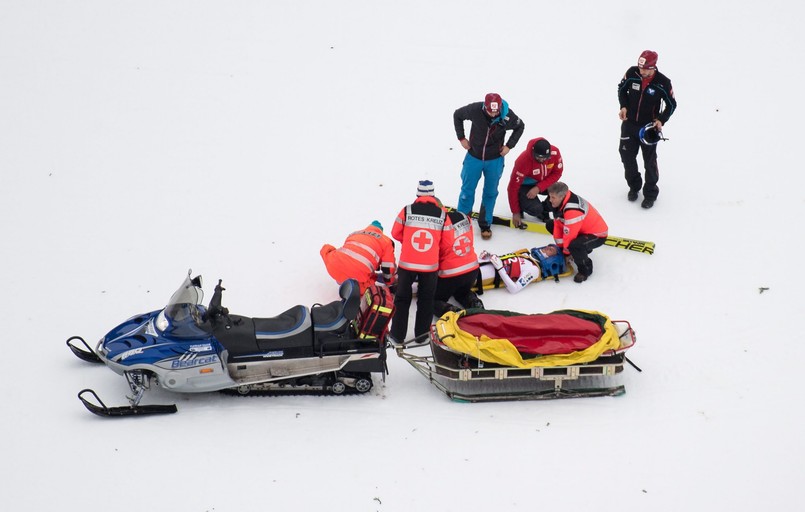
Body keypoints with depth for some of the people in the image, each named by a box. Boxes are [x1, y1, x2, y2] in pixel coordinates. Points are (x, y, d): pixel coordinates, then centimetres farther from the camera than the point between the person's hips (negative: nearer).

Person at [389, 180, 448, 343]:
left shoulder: (407, 211, -6)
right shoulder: (442, 215, -3)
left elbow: (396, 233, 5)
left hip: (407, 263, 0)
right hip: (430, 265, 0)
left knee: (402, 299, 13)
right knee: (426, 300, 17)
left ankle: (397, 335, 15)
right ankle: (422, 334, 22)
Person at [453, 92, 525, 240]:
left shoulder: (508, 116, -23)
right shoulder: (474, 110, -26)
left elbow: (520, 127, 0)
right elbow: (457, 115, -4)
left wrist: (509, 145, -7)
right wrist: (461, 138, -5)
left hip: (495, 160, 0)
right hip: (474, 157, 0)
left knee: (490, 193, 11)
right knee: (467, 190, 7)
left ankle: (485, 225, 25)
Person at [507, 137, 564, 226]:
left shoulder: (555, 152, -25)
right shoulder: (524, 161, -35)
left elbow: (557, 173, -14)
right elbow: (513, 187, -28)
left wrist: (538, 188, -28)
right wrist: (515, 212, -22)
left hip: (543, 182, 4)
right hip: (524, 185, -4)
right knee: (535, 209, -28)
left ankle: (544, 209, 8)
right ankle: (521, 206, 8)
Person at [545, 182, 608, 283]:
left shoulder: (573, 210, -37)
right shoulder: (560, 201, -7)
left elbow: (570, 234, -30)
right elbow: (558, 223, 2)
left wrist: (566, 251, -15)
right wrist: (560, 246, 2)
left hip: (597, 235, -10)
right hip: (581, 229, 10)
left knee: (574, 245, -41)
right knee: (550, 225, 11)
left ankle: (585, 269, -12)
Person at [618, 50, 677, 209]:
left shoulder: (663, 83, -20)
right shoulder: (632, 73, -14)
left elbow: (671, 104, -6)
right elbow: (622, 88, 6)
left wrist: (661, 120, -18)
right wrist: (624, 106, -7)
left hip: (649, 126, -3)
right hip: (629, 123, 3)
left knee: (649, 161, 4)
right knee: (627, 155, 12)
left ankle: (650, 193, 21)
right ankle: (634, 186, 35)